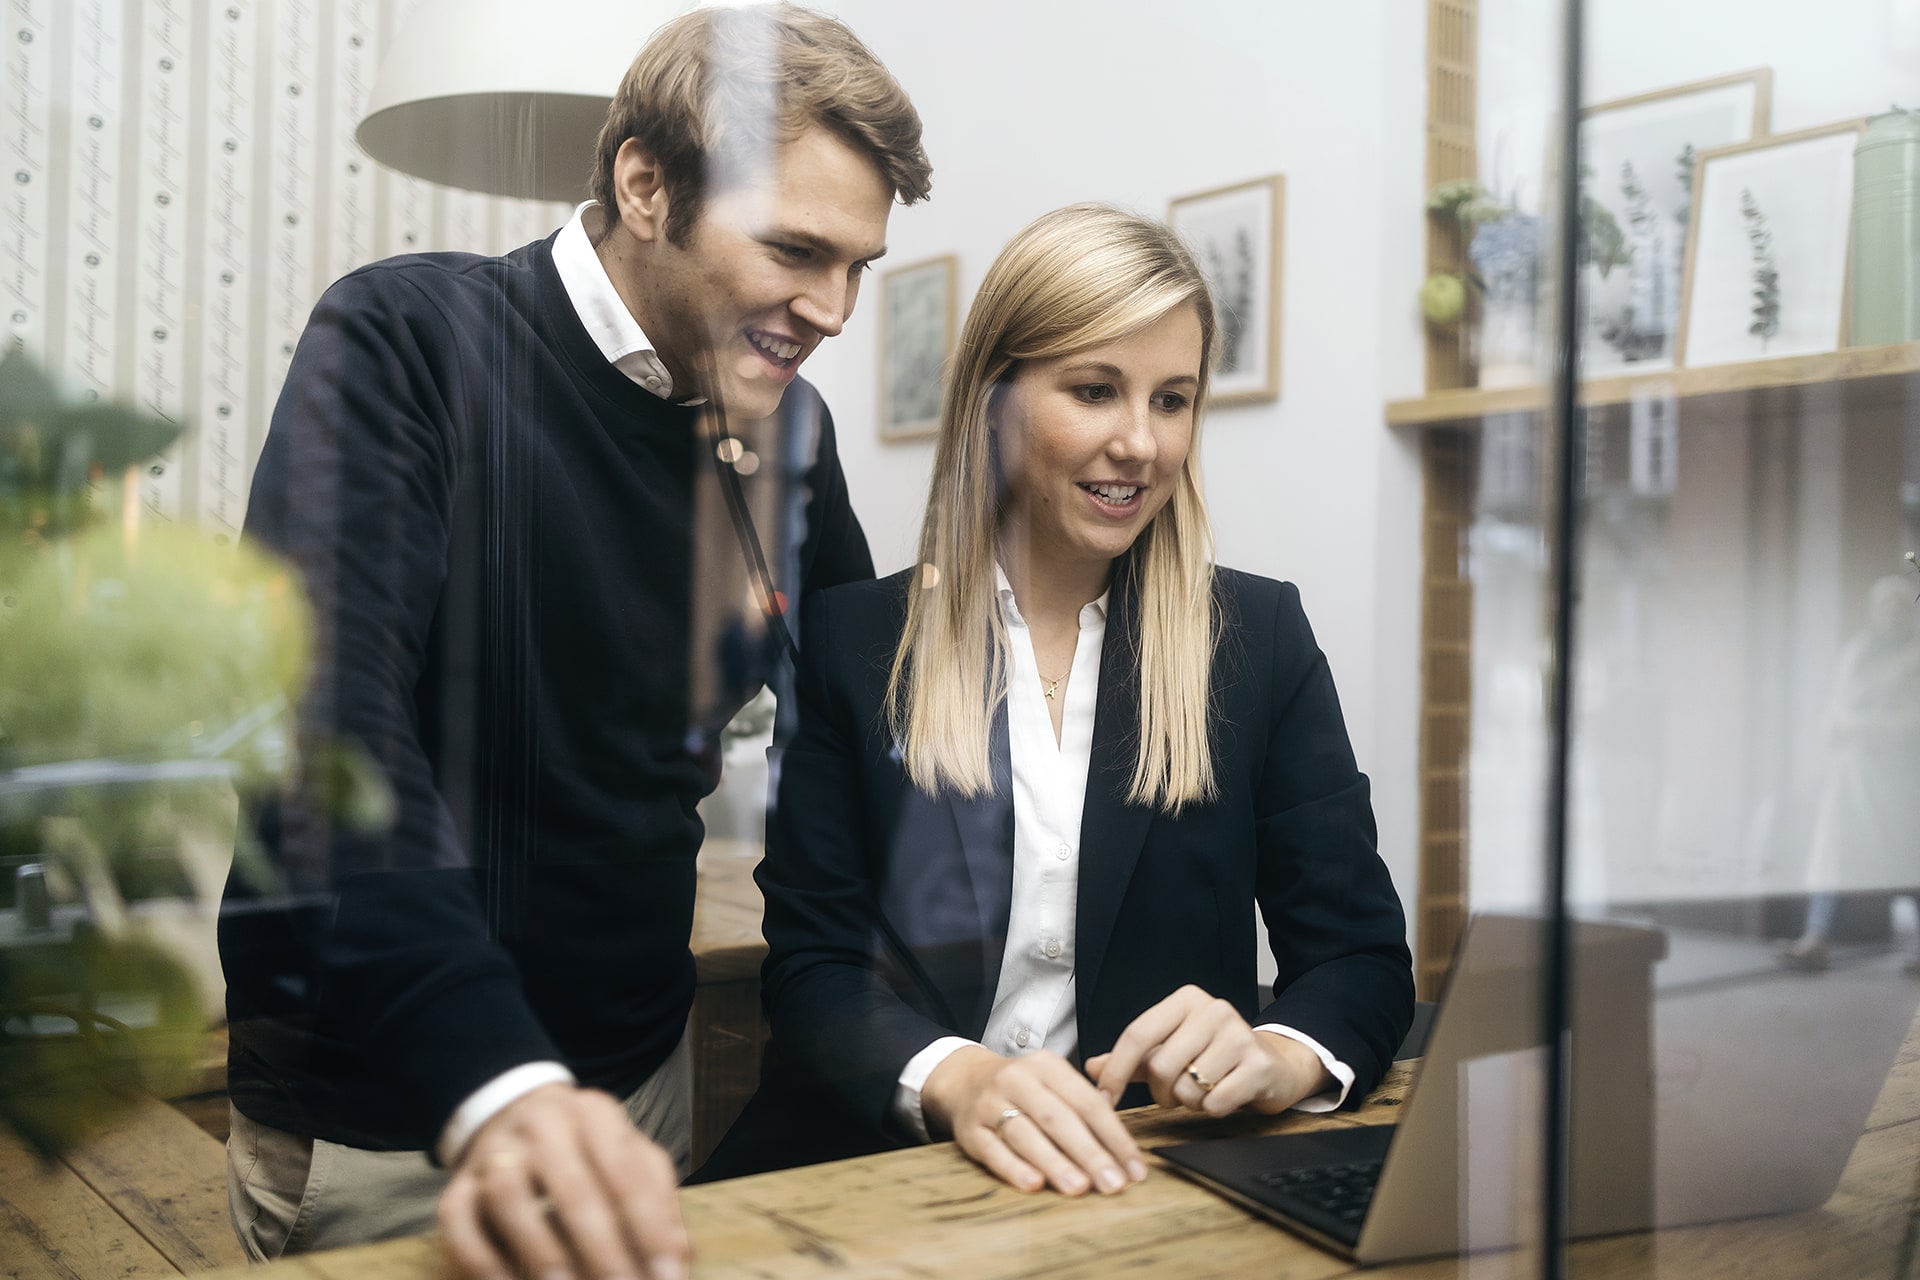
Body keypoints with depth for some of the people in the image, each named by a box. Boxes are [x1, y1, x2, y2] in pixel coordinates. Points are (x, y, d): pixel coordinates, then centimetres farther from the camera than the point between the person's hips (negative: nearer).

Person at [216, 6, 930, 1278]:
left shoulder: (785, 426, 1)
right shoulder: (407, 343, -17)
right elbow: (327, 730, -28)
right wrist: (493, 1083, -41)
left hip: (637, 1079, 5)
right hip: (381, 1121, -5)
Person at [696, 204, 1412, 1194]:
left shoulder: (1260, 637, 6)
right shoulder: (851, 639, 3)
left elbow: (1364, 956, 4)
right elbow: (811, 967, -2)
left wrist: (1280, 1056, -19)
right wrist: (952, 1081, -23)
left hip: (1164, 1181, 2)